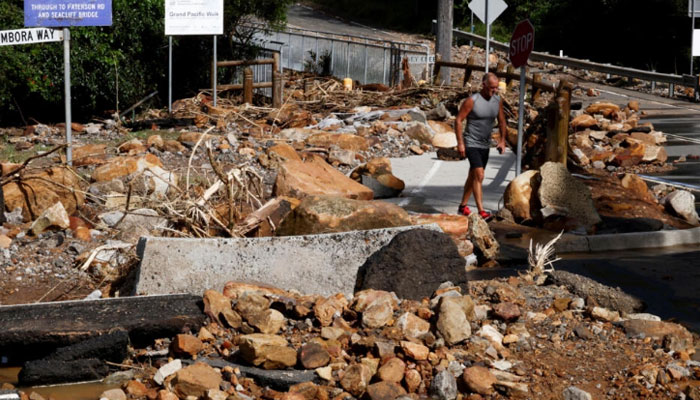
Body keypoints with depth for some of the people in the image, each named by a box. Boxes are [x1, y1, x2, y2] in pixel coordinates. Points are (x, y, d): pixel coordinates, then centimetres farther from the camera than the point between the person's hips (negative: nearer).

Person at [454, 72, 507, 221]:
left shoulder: (498, 101, 3)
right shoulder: (472, 101, -15)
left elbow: (502, 121, 15)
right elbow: (458, 120, -12)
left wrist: (502, 141, 5)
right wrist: (460, 143, -16)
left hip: (485, 145, 7)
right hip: (471, 144, -7)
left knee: (473, 176, 15)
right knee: (479, 175, -18)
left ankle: (463, 206, 28)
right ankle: (481, 211, -21)